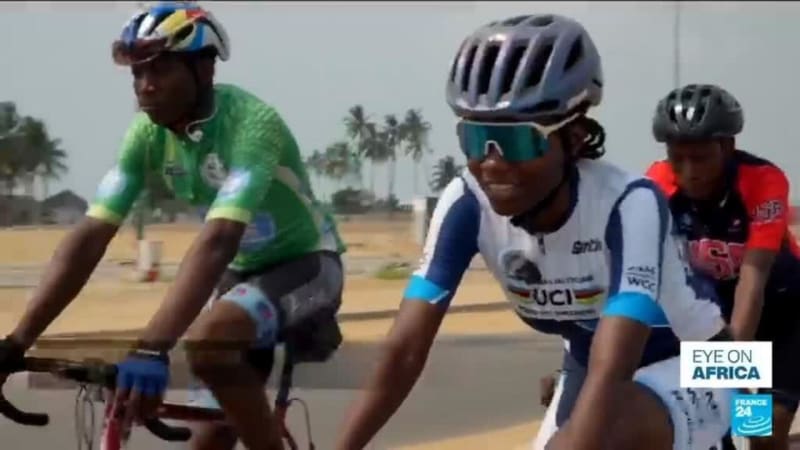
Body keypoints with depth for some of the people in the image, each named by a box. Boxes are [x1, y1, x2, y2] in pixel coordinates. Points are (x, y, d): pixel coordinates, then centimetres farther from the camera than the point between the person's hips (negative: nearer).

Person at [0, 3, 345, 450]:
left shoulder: (251, 123, -31)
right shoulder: (149, 134, -12)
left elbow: (217, 241, -43)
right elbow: (90, 236, -17)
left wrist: (151, 348, -54)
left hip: (305, 263, -7)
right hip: (243, 270, 7)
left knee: (207, 343, -35)